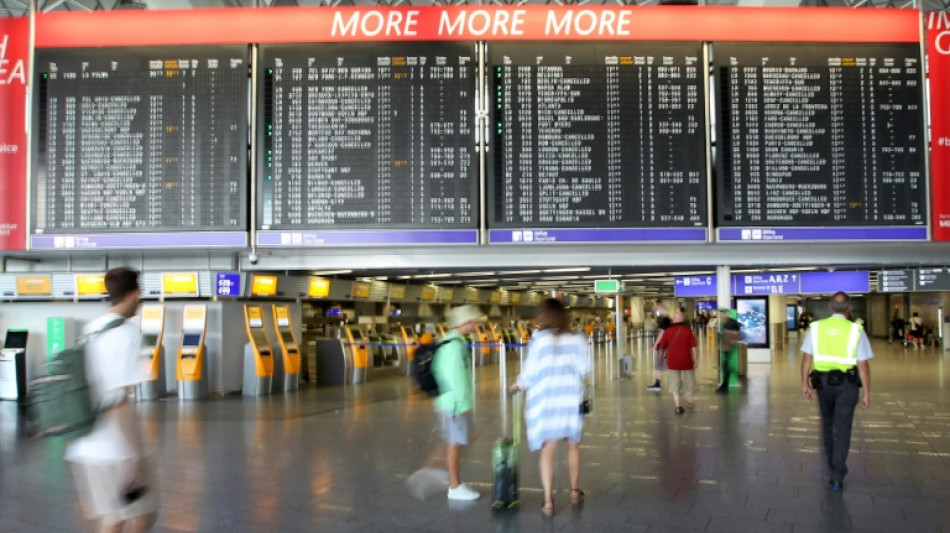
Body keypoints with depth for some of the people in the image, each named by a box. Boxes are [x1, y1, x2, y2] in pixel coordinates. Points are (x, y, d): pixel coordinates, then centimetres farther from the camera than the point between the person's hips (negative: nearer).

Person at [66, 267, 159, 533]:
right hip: (117, 449, -7)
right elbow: (119, 401, -20)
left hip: (84, 448, 7)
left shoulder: (90, 330, 10)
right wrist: (136, 459, -19)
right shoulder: (126, 332, -13)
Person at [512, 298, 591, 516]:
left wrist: (518, 385, 12)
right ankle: (575, 490, 33)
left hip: (546, 401, -2)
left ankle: (548, 501, -4)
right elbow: (584, 369, 2)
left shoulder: (540, 340, -9)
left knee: (548, 450, 1)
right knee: (573, 445, 19)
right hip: (571, 399, 2)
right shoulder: (576, 340, -2)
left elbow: (531, 373, -8)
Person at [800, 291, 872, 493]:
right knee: (843, 428, 2)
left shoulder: (816, 327, -2)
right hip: (847, 383, -2)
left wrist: (805, 383, 6)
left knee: (828, 422, 23)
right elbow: (863, 365, -10)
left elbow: (807, 358, -2)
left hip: (823, 381, 3)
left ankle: (832, 462, 41)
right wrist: (866, 392, -3)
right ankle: (837, 477, -2)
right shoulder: (856, 330, -9)